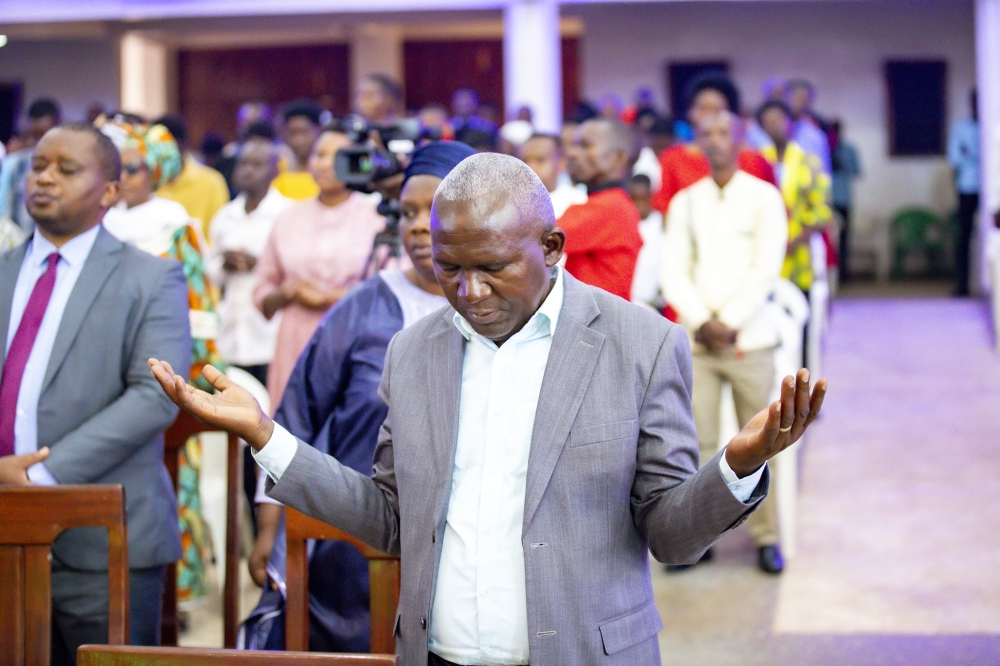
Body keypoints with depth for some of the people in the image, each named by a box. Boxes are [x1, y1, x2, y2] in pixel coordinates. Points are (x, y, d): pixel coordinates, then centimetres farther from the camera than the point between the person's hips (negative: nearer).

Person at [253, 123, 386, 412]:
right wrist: (287, 294, -4)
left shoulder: (378, 217, 3)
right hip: (296, 348, 3)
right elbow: (262, 292, 18)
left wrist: (333, 297, -7)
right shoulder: (289, 219, 15)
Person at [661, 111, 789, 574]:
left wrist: (729, 323, -13)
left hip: (748, 339, -2)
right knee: (697, 441, -2)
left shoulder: (763, 197, 3)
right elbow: (674, 270, 4)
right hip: (696, 340, 2)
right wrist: (701, 321, -10)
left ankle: (766, 537, 8)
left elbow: (766, 270, -6)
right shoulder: (685, 201, 11)